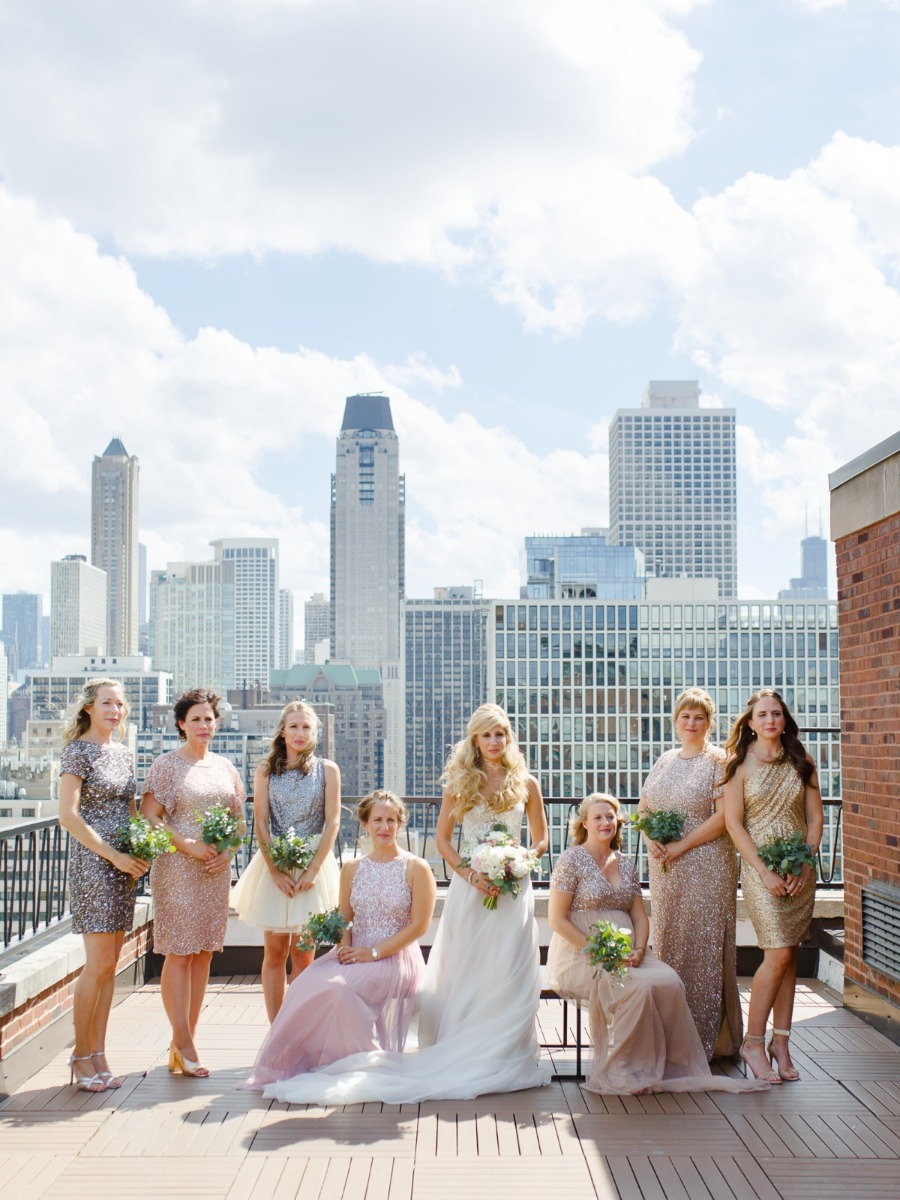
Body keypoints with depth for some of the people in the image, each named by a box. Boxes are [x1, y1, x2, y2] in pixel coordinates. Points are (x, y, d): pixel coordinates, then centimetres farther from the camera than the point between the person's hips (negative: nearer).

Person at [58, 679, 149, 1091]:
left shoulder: (123, 752, 14)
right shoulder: (78, 751, -7)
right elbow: (68, 815, -14)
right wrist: (113, 855, -15)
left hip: (124, 866, 7)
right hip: (92, 864, -7)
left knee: (109, 965, 7)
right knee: (98, 964, -7)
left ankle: (98, 1054, 13)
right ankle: (81, 1054, 6)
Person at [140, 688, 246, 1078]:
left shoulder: (224, 767, 12)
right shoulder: (166, 765, -3)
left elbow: (239, 818, 16)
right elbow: (150, 816, -8)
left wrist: (228, 851, -2)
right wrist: (190, 846, -17)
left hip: (216, 870, 5)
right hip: (177, 869, -5)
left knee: (204, 952, 7)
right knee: (179, 953, -5)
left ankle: (188, 1038, 15)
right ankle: (182, 1044, 0)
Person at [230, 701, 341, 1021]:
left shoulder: (327, 770, 4)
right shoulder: (266, 771, 6)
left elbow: (332, 822, -1)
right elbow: (261, 823, 0)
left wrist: (313, 869, -10)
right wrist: (275, 870, -10)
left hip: (313, 865, -1)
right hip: (274, 865, 1)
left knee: (303, 954, 3)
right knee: (275, 952, 2)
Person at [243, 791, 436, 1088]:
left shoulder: (416, 868, -2)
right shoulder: (352, 869, 13)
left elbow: (418, 926, -7)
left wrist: (374, 953, -14)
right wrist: (345, 947, -9)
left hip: (395, 960, -4)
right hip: (354, 955, 5)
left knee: (337, 986, -31)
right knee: (307, 982, -25)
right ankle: (288, 1063, -15)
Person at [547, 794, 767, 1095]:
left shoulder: (626, 865, 17)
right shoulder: (572, 860, -2)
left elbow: (639, 916, 16)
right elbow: (557, 920, -8)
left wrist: (638, 950, -6)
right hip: (580, 955, -5)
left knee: (670, 982, -24)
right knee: (638, 985, -32)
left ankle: (671, 1067, -16)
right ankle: (617, 1071, -19)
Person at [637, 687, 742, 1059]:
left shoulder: (718, 761, -4)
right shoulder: (664, 762, 14)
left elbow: (722, 817, -13)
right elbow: (643, 809, 17)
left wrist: (679, 847, -15)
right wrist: (651, 841, -3)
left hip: (706, 866, -6)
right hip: (664, 868, 6)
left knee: (704, 944, -3)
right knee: (667, 941, 7)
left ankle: (706, 1037, 5)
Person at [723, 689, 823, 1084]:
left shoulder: (801, 763, 8)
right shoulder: (741, 763, -2)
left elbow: (815, 817, 8)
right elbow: (734, 823, -5)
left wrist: (805, 866, -5)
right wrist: (765, 873, -12)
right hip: (760, 866, -3)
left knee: (787, 955, 4)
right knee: (778, 954, -12)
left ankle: (780, 1042, 12)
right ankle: (753, 1042, 0)